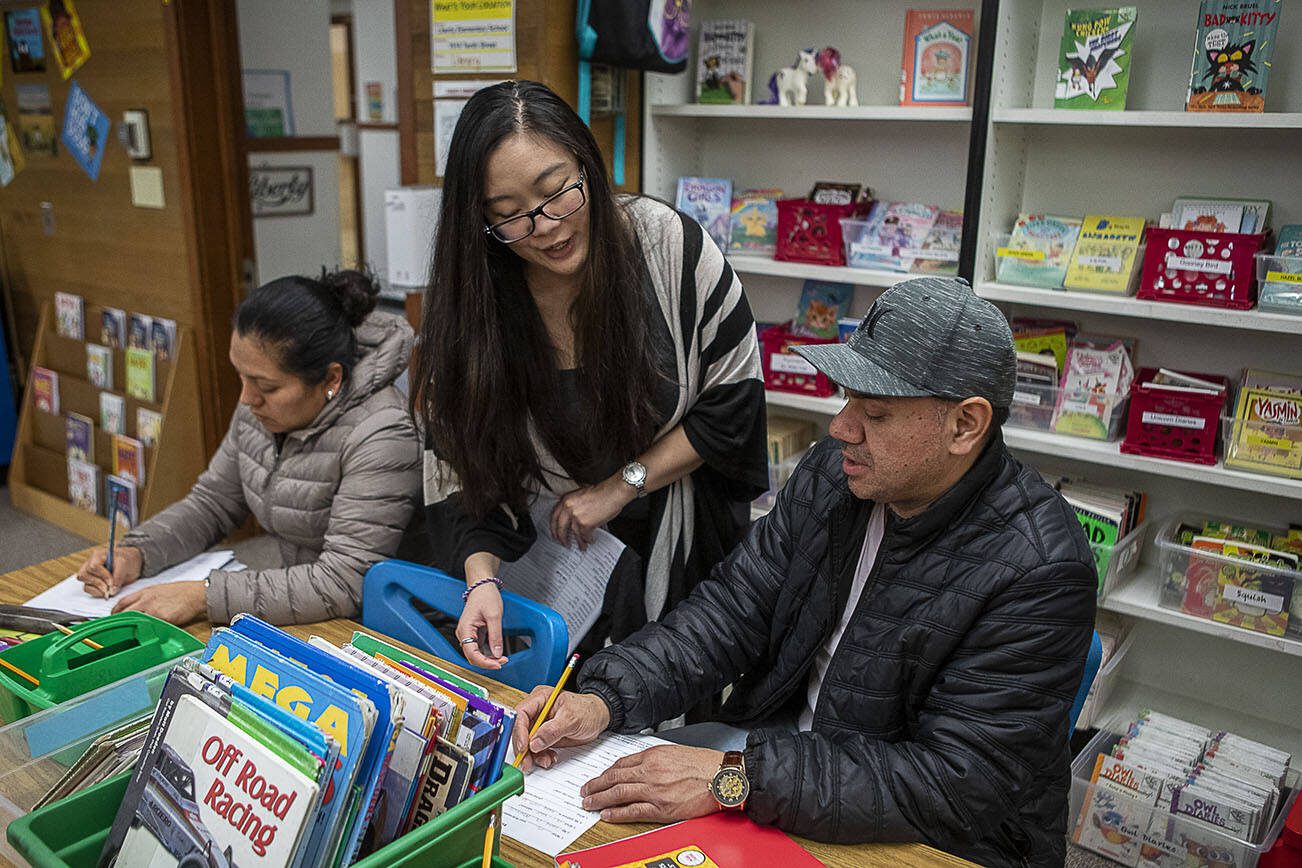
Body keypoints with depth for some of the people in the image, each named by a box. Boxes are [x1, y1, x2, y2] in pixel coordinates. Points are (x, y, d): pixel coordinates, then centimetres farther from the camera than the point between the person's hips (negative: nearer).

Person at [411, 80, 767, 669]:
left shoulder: (669, 244, -18)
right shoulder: (468, 307, -16)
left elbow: (735, 395, -10)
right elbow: (465, 476, -10)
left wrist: (622, 486, -13)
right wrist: (481, 579, -27)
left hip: (677, 544, 0)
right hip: (545, 559, 0)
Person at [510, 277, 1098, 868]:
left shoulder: (1039, 570, -25)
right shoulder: (832, 472, -5)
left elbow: (956, 783, -27)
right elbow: (734, 606, -4)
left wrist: (734, 779, -32)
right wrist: (604, 701, -19)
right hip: (775, 744, 6)